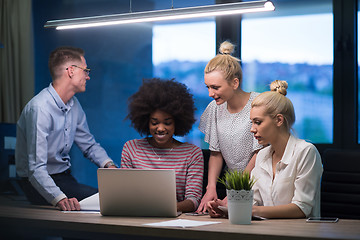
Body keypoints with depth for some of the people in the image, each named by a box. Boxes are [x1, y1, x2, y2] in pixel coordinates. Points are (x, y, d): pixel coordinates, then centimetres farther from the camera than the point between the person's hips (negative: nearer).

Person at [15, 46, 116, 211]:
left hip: (65, 176, 8)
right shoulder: (40, 108, -22)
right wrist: (59, 199, -44)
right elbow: (36, 169, -29)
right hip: (40, 184, -8)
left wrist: (109, 165, -3)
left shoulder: (74, 104, 7)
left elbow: (89, 145, 18)